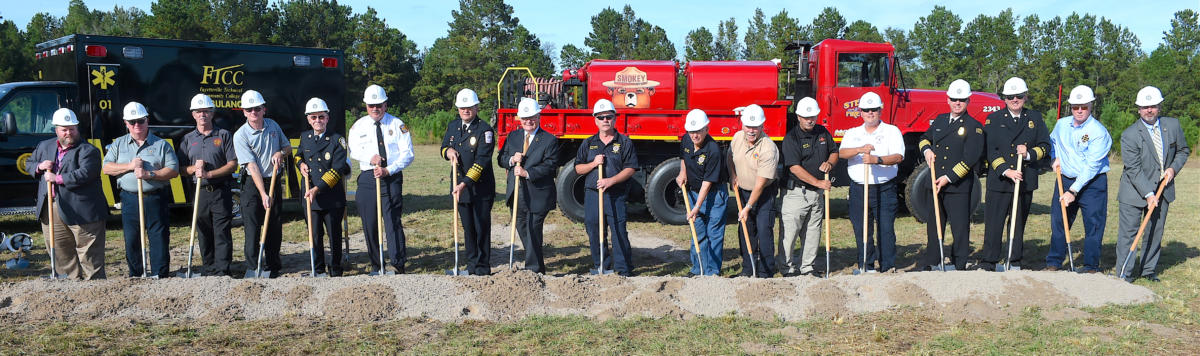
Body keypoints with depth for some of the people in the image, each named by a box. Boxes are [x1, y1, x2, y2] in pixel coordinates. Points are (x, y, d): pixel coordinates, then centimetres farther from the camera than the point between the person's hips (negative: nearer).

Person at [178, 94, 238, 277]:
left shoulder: (224, 135, 4)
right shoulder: (187, 139, 14)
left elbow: (233, 164, -2)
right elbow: (181, 169, 13)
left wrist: (209, 174, -14)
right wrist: (194, 168, -9)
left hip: (221, 191, -3)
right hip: (199, 192, 3)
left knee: (222, 233, -7)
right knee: (203, 234, 8)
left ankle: (222, 270, -8)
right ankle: (207, 269, 17)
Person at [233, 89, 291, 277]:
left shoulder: (273, 126, 4)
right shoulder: (240, 135, -11)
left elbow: (288, 147, 18)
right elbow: (252, 166, -18)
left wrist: (280, 153, -8)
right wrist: (263, 194, -24)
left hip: (274, 181, 4)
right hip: (252, 184, -4)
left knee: (275, 227, 7)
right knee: (252, 227, -6)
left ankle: (273, 265, 17)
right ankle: (253, 267, 0)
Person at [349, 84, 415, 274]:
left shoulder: (397, 125, 3)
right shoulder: (359, 125, 11)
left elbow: (407, 154, -2)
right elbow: (354, 150, 1)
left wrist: (388, 170, -14)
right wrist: (370, 158, -19)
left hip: (392, 177, -3)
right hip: (367, 178, 3)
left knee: (392, 220, -10)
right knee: (369, 223, 3)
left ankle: (398, 263, -9)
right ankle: (376, 265, 13)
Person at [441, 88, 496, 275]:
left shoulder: (485, 130, -14)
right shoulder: (453, 126, 8)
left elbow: (482, 162, -20)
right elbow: (444, 147, 20)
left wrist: (465, 184, -27)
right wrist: (448, 151, -7)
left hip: (481, 188, -6)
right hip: (460, 186, 6)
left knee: (482, 227, 1)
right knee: (467, 227, 13)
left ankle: (483, 267, 11)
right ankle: (471, 264, 23)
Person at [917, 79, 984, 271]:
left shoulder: (973, 126, -5)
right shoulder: (940, 120, 14)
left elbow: (971, 158, -13)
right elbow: (924, 138, 27)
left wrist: (949, 178, -16)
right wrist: (927, 150, 4)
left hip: (959, 186, -6)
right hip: (936, 183, 6)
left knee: (960, 227, -2)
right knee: (933, 224, 13)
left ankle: (959, 266, 8)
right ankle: (931, 262, 24)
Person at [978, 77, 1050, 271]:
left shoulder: (1035, 118, 11)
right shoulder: (993, 119, 3)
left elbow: (1045, 146, 8)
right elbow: (989, 150, -5)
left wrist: (1029, 154, -13)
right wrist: (1006, 171, -16)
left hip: (1025, 181, 2)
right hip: (998, 181, -2)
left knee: (1019, 223, 10)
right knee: (993, 224, -4)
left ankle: (1015, 263, 20)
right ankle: (987, 263, 2)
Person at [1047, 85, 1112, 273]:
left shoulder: (1098, 132, -15)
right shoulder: (1061, 124, 4)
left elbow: (1092, 166, -19)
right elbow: (1052, 142, 28)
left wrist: (1073, 191, -23)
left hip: (1092, 183, -5)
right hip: (1065, 180, 5)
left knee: (1093, 225, -2)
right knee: (1058, 221, 8)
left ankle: (1091, 266, 8)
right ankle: (1054, 263, 18)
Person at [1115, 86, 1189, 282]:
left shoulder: (1173, 125, 0)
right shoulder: (1129, 135, -14)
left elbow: (1183, 150, 15)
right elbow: (1134, 169, -16)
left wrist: (1173, 168, -5)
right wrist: (1148, 195, -21)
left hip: (1163, 189, 4)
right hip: (1135, 191, -4)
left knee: (1155, 231, 10)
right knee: (1128, 232, -4)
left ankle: (1148, 270, 23)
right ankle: (1124, 273, 5)